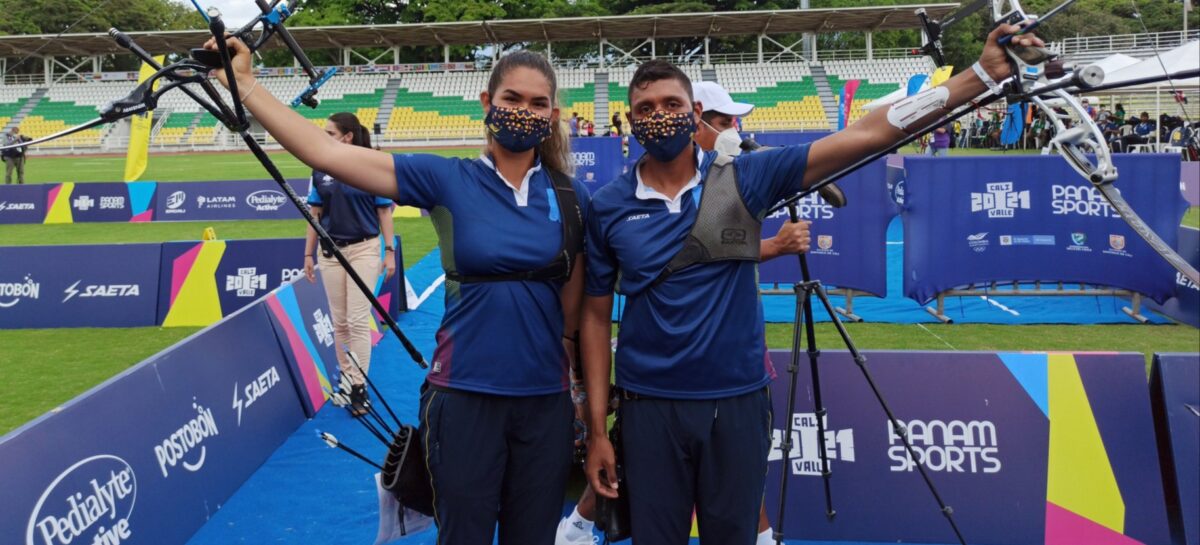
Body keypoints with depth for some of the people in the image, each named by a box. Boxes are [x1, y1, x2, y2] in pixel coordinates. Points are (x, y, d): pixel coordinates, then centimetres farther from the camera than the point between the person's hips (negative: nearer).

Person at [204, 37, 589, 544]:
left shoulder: (572, 197, 0)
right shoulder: (446, 179, -5)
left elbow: (577, 305, 4)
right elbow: (326, 153, -10)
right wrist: (245, 84, -12)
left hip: (546, 401, 2)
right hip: (464, 397, -2)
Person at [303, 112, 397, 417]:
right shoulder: (321, 171, 5)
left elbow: (384, 212, -3)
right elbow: (315, 214, 9)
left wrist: (390, 251, -6)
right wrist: (308, 254, 9)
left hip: (364, 250, -4)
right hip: (330, 252, 4)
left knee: (358, 320, -5)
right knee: (339, 321, 10)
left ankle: (359, 386, 2)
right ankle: (346, 377, 22)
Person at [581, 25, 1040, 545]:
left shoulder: (742, 178, -4)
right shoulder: (608, 207, -1)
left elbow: (865, 135, -9)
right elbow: (596, 316, 2)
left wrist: (982, 73, -16)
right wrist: (596, 430, -1)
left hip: (737, 403, 0)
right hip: (649, 407, 0)